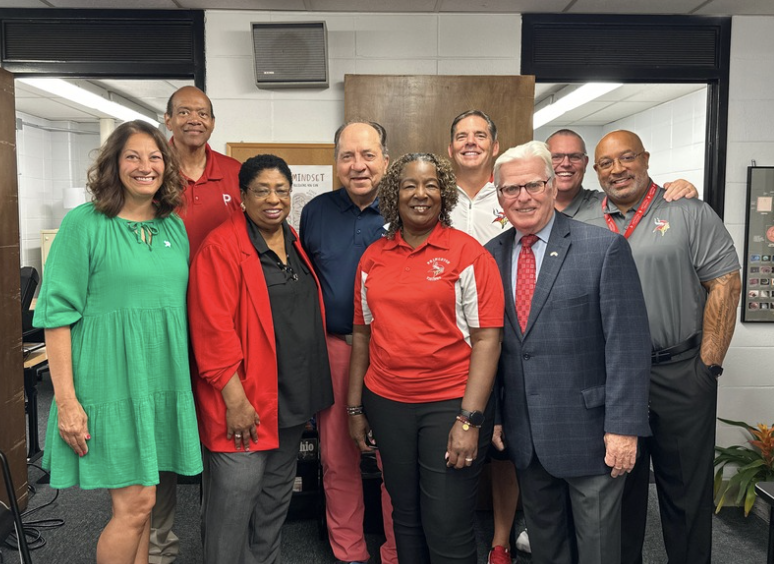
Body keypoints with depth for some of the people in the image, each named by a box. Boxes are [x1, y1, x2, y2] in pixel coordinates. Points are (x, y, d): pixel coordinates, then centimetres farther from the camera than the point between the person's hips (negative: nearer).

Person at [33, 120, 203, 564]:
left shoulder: (175, 228, 10)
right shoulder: (85, 224, -6)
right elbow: (57, 314, -9)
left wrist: (186, 378, 10)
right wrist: (66, 400, -13)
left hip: (165, 385, 5)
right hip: (112, 382, -5)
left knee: (141, 502, 14)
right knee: (136, 504, -3)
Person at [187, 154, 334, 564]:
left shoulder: (294, 244, 11)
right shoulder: (222, 247, -14)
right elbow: (214, 328, -20)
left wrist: (308, 392, 15)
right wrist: (234, 398, -21)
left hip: (292, 400, 8)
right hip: (244, 404, -8)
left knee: (275, 501, 21)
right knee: (233, 504, 3)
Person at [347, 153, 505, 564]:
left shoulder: (467, 253, -6)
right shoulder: (373, 257, 6)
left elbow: (486, 340, -10)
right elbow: (362, 333, 11)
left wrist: (470, 419, -15)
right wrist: (355, 408, 11)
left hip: (451, 403, -4)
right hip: (386, 403, 4)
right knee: (405, 517, 16)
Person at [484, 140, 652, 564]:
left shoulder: (604, 248, -10)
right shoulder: (492, 255, 4)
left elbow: (628, 345, -13)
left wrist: (623, 428, -16)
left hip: (588, 431, -4)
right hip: (525, 437, 4)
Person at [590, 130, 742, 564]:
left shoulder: (690, 213, -1)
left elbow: (725, 285, -6)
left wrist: (707, 366, -11)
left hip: (679, 375, -3)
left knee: (687, 491, 8)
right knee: (620, 486, 16)